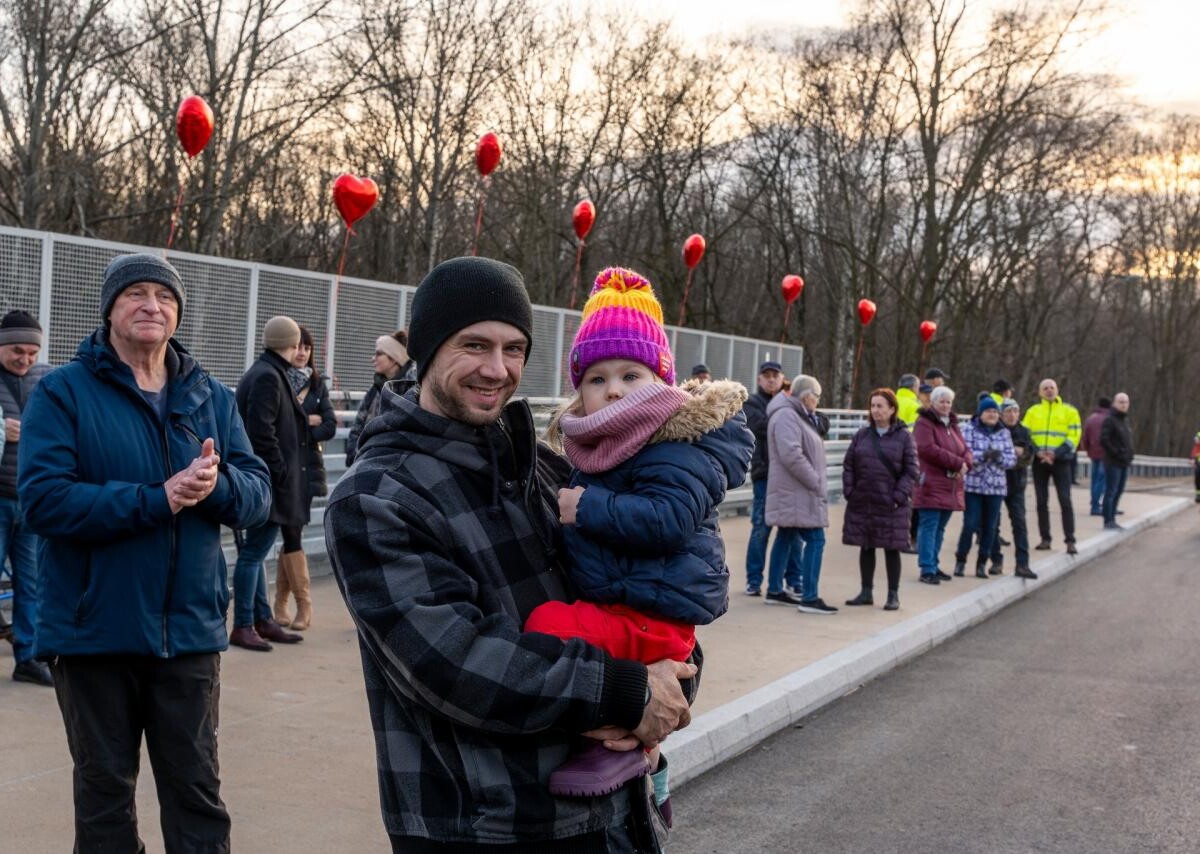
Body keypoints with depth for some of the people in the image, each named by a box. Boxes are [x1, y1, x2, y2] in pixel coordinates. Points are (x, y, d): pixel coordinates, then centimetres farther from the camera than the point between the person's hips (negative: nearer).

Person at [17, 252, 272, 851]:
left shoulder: (211, 397, 8)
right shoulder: (62, 392, -4)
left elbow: (258, 493, 4)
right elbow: (42, 499, -16)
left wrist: (217, 483, -19)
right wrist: (157, 499, -21)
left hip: (190, 629, 3)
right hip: (94, 631, -3)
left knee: (197, 789, 8)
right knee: (105, 787, 12)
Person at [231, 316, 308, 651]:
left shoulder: (269, 373, 15)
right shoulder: (268, 377, -15)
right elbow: (262, 432, -21)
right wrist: (281, 472, -16)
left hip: (265, 483, 10)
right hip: (269, 483, -10)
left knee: (255, 551, 14)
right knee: (254, 551, -5)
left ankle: (263, 620, 22)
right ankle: (242, 627, 1)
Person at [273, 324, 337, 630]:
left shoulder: (316, 383, 10)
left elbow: (329, 426, 2)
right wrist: (306, 420, -11)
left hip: (306, 467, 3)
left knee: (291, 534, 4)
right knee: (292, 534, -3)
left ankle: (281, 604, 12)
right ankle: (304, 604, 4)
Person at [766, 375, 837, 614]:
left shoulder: (798, 416, 19)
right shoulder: (786, 416, -16)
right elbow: (791, 455, -25)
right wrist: (815, 482, -21)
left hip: (794, 492, 11)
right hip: (796, 492, -11)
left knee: (786, 538, 15)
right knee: (815, 540, -12)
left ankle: (775, 590, 23)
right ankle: (809, 598, -12)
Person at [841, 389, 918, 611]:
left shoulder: (904, 437, -2)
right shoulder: (862, 435, 8)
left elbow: (911, 471, -4)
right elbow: (848, 465, 10)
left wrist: (899, 497, -12)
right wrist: (849, 491, 0)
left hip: (890, 506, -4)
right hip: (862, 503, 4)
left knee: (891, 549, 3)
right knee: (866, 548, 10)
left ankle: (893, 595, 12)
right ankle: (866, 592, 21)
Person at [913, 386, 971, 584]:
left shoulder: (952, 424, 20)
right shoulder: (924, 423, -6)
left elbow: (965, 450, 17)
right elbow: (928, 449, -19)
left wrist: (965, 464, -7)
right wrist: (957, 463, -18)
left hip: (951, 486, 8)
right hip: (931, 485, -8)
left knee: (940, 527, 13)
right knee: (929, 526, -10)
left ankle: (933, 565, 21)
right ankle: (927, 570, -11)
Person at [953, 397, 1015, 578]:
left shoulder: (1004, 433, 10)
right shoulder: (969, 430, -1)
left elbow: (1012, 459, 4)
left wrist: (999, 457, -16)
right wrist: (983, 455, -26)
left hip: (996, 486, 4)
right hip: (973, 485, -3)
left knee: (990, 527, 5)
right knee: (970, 524, -6)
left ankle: (982, 563, 16)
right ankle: (960, 561, 10)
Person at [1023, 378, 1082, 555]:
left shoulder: (1069, 411, 4)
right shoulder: (1033, 411, 11)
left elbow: (1074, 436, -3)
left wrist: (1056, 454, -16)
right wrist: (1037, 452, -12)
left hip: (1061, 461, -2)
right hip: (1039, 461, 3)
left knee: (1065, 500, -8)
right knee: (1042, 501, 5)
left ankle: (1070, 541, -6)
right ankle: (1045, 539, 13)